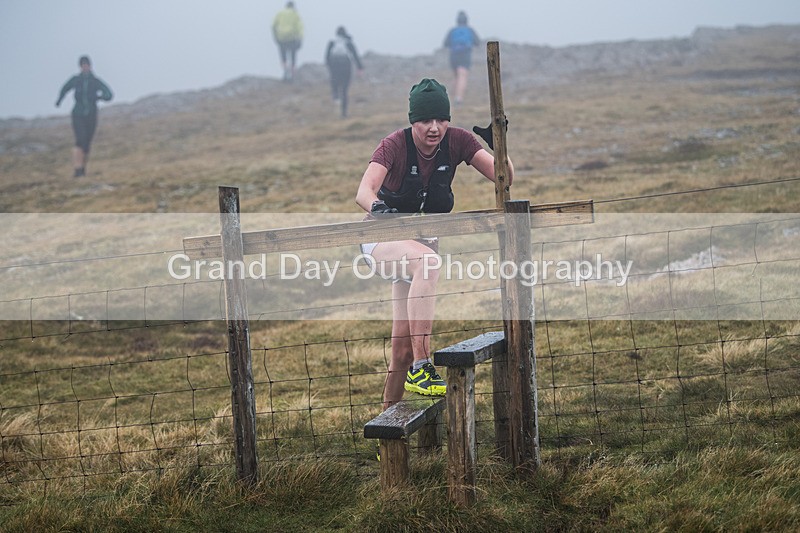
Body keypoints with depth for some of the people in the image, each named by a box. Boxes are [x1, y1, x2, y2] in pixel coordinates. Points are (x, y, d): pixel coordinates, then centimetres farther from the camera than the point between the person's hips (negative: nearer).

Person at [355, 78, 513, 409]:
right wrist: (377, 207, -58)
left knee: (403, 349, 1)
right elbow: (363, 192, -36)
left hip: (421, 241, 5)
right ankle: (421, 369, -41)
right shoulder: (395, 145, -20)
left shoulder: (456, 141, -10)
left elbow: (504, 178, -14)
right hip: (383, 238, -4)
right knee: (427, 259, -39)